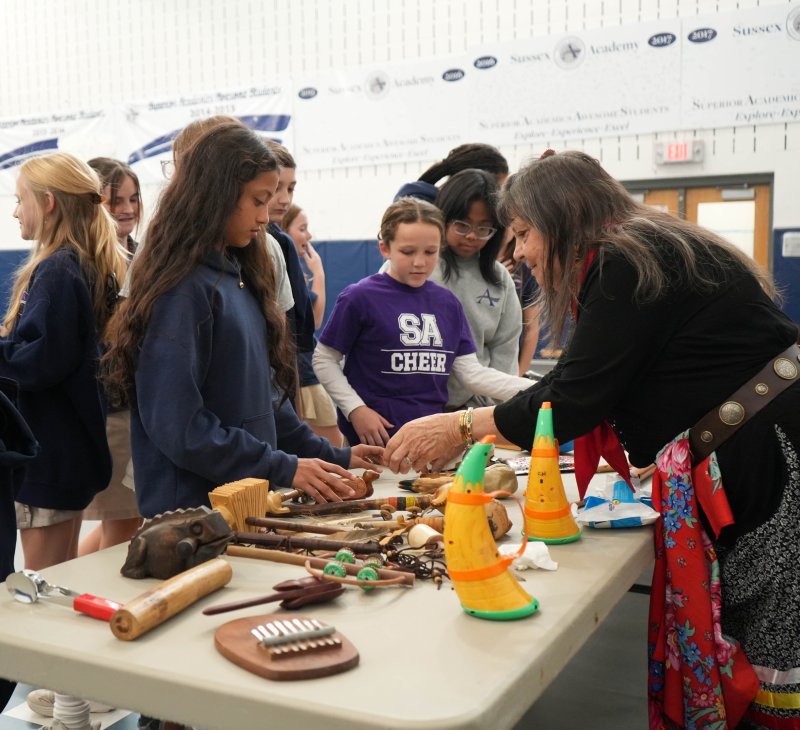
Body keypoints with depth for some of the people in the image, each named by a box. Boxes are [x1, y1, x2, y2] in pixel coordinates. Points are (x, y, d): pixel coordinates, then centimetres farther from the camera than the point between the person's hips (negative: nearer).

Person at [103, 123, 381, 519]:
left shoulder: (237, 277, 9)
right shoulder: (182, 288, -17)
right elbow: (176, 424, -21)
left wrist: (331, 457, 7)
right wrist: (284, 469, -20)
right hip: (193, 513, -8)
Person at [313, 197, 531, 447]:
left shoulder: (447, 302, 7)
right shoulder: (360, 297, -8)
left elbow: (472, 372, 5)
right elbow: (324, 360, -2)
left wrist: (534, 389, -6)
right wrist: (355, 409, -14)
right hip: (376, 437, -4)